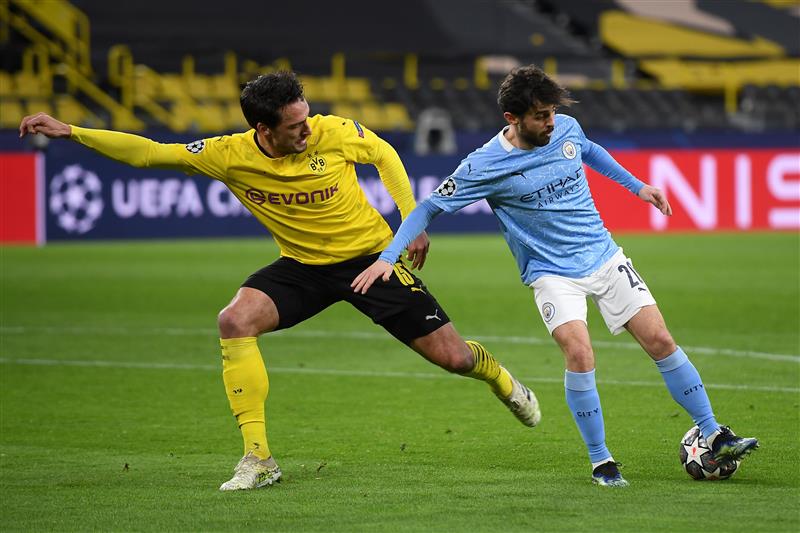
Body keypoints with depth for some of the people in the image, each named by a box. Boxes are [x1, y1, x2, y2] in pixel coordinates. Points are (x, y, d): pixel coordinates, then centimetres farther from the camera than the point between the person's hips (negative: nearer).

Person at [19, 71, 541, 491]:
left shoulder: (335, 133, -21)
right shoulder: (232, 156, -18)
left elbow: (384, 154, 1)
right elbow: (148, 152, -16)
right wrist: (69, 131, -23)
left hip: (372, 256, -2)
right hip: (304, 265, 2)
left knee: (452, 357, -3)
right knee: (234, 320, -25)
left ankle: (503, 382, 38)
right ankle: (258, 458, -18)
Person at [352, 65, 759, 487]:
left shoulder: (566, 129, -2)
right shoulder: (486, 166, -16)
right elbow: (429, 207, -9)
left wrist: (637, 186, 22)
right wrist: (388, 257, -17)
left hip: (605, 258, 4)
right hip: (552, 274, -4)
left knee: (660, 341, -3)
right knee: (579, 354, -25)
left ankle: (714, 436, 9)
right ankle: (600, 461, -9)